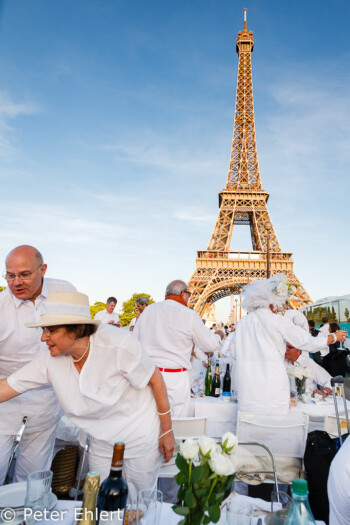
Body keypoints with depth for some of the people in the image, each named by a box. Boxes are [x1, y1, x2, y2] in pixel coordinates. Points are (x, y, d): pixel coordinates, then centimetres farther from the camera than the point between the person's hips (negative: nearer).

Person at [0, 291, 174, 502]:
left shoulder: (119, 345, -30)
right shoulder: (49, 358, -13)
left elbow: (155, 379, -19)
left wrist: (167, 431, -12)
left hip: (141, 438, -4)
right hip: (102, 443, 5)